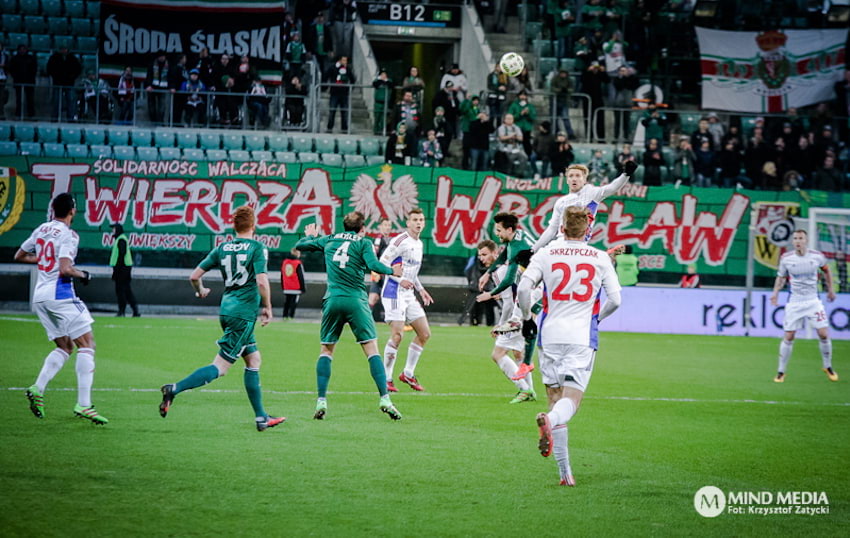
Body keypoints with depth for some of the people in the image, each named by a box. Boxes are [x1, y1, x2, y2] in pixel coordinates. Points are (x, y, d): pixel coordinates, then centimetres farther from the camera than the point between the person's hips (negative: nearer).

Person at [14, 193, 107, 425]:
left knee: (65, 347, 17)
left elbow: (19, 256, 21)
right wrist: (83, 275, -4)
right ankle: (83, 404, -13)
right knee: (86, 343, -4)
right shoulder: (68, 235, -12)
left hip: (39, 297, 8)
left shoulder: (41, 230, 10)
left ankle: (38, 388, 0)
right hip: (60, 295, -8)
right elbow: (65, 269, -22)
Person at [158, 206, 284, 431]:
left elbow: (195, 276, 7)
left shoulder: (222, 248, 8)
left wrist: (200, 292, 28)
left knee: (254, 360, 17)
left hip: (227, 309, 7)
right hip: (244, 313, -7)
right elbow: (261, 281, -19)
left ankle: (261, 417, 20)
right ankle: (175, 389, -21)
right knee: (220, 367, -7)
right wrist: (267, 308, -5)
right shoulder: (257, 248, -7)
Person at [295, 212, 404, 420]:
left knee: (326, 350, 11)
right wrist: (392, 271, 7)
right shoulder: (363, 243, 4)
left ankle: (321, 401, 1)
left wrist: (310, 236, 46)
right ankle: (384, 398, -10)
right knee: (372, 349, 0)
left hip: (332, 301, 3)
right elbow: (373, 265, -11)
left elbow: (299, 246, 24)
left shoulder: (329, 240, 15)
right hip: (356, 301, -3)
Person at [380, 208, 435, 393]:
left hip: (408, 294, 9)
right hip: (394, 293, -9)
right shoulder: (400, 241, -12)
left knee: (424, 334, 7)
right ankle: (386, 379, -5)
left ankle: (408, 374, 18)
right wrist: (400, 279, -23)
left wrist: (421, 289, 19)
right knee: (397, 335, -15)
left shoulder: (419, 244, 15)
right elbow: (382, 263, -16)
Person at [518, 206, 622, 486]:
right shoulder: (600, 258, 3)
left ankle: (565, 471, 5)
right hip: (583, 337, -1)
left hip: (550, 335, 1)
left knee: (555, 398, 9)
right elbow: (614, 300, 1)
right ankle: (550, 420, -41)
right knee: (571, 399, -4)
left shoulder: (545, 254, 2)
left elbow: (523, 288, -8)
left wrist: (526, 318, 9)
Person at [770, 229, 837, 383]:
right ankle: (781, 372, 8)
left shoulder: (817, 256, -6)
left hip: (813, 301, 1)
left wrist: (830, 289, 18)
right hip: (794, 302, -1)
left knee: (824, 334, -5)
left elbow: (826, 269, 15)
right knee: (788, 337, -4)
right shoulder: (786, 258, -7)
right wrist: (775, 292, -7)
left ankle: (828, 367, 16)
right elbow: (781, 277, 8)